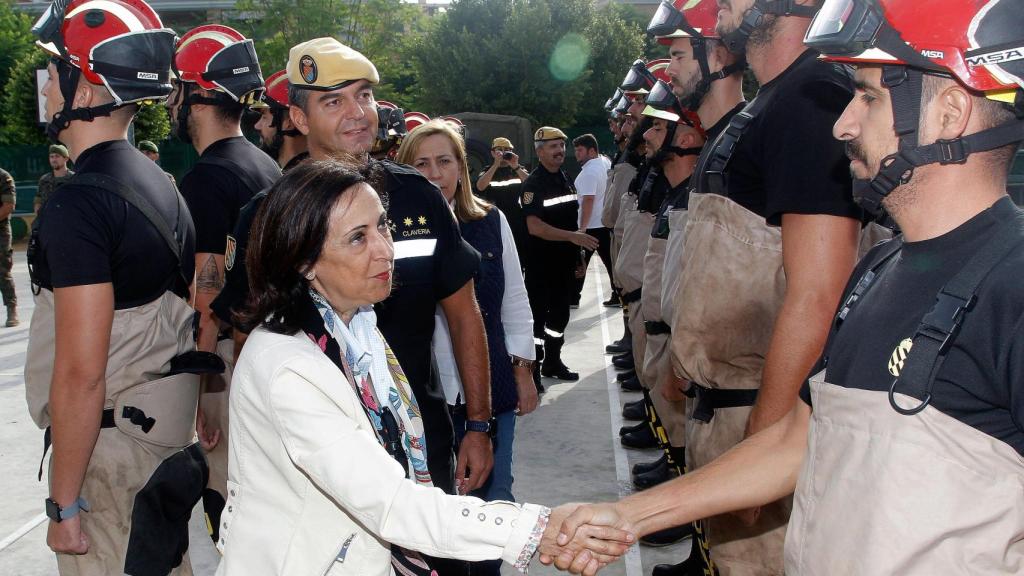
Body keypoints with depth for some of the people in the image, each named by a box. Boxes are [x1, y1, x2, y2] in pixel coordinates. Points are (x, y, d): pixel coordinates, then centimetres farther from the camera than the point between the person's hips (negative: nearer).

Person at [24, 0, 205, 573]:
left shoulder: (79, 204, -19)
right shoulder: (162, 185, 7)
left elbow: (80, 373, -22)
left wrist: (64, 505, -14)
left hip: (110, 453, -8)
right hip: (169, 433, 8)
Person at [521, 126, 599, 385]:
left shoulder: (566, 180, 12)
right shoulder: (533, 184, -13)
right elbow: (535, 226, -23)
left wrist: (578, 254, 16)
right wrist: (572, 236, -28)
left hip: (564, 262, 8)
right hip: (540, 263, -8)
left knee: (560, 314, 15)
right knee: (538, 316, -3)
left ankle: (552, 362, 29)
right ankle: (532, 370, 4)